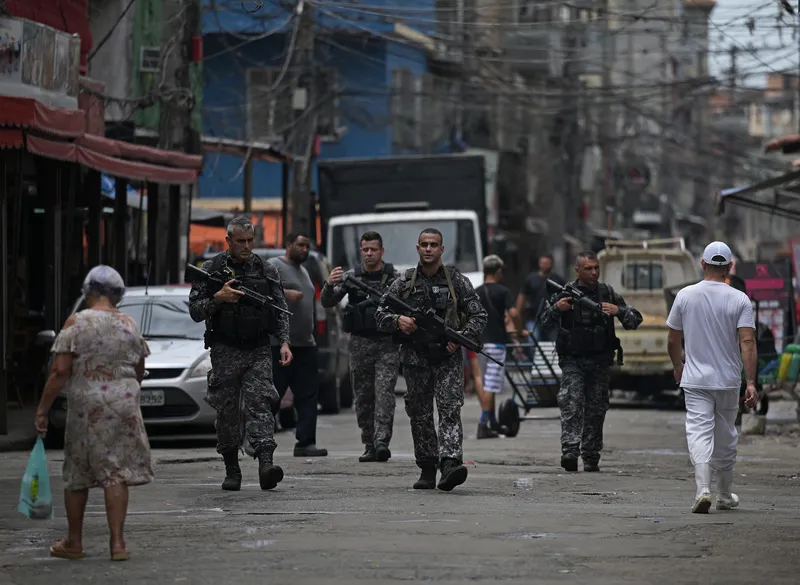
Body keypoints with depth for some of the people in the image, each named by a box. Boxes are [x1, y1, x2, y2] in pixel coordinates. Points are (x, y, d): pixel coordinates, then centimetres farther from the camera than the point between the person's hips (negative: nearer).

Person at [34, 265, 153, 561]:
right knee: (117, 473, 2)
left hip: (86, 407, -2)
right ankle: (117, 542, -5)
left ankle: (74, 542, 20)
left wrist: (42, 409, -6)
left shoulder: (77, 323, -6)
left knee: (77, 475, 11)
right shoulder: (129, 325, 6)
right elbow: (139, 371, 16)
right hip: (125, 404, 3)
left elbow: (60, 371, -11)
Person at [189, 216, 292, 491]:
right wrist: (218, 298, -15)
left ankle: (266, 463, -26)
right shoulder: (211, 270, 2)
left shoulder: (267, 271, 8)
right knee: (227, 411, 4)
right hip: (225, 352, 0)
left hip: (258, 351, 0)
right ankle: (232, 470, 15)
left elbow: (280, 311, 10)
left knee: (260, 404, -14)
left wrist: (284, 342, -3)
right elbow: (195, 311, 1)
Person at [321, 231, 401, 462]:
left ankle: (382, 442, -21)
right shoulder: (351, 277, 6)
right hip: (360, 345, 2)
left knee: (384, 393, -14)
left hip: (387, 345, -2)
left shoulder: (394, 278, 2)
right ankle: (369, 446, 10)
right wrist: (329, 285, -22)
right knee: (363, 397, 4)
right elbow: (327, 303, -1)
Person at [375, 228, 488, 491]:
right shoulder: (404, 282, 7)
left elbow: (479, 315, 5)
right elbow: (380, 314, 9)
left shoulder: (457, 281, 4)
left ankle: (450, 465, -26)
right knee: (420, 415, 7)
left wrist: (463, 337, -11)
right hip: (415, 360, 2)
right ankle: (427, 469, 16)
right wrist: (398, 320, -12)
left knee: (450, 410, -15)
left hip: (448, 359, -2)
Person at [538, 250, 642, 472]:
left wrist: (618, 311, -14)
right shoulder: (566, 293, 2)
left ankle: (591, 458, 11)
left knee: (596, 409, 4)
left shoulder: (608, 293, 6)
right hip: (572, 361, -2)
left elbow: (635, 320, 5)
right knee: (571, 404, -16)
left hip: (600, 362, 2)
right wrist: (556, 308, -16)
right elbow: (544, 321, 4)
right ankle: (570, 452, -27)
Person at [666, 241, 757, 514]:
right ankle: (725, 496, 25)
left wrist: (678, 366, 25)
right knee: (725, 436, 14)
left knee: (699, 432, -5)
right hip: (728, 380, 0)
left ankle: (703, 489, -25)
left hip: (695, 379, 0)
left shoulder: (685, 296, -2)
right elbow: (747, 342, -15)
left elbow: (672, 340, 6)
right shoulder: (739, 300, -6)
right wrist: (751, 383, -15)